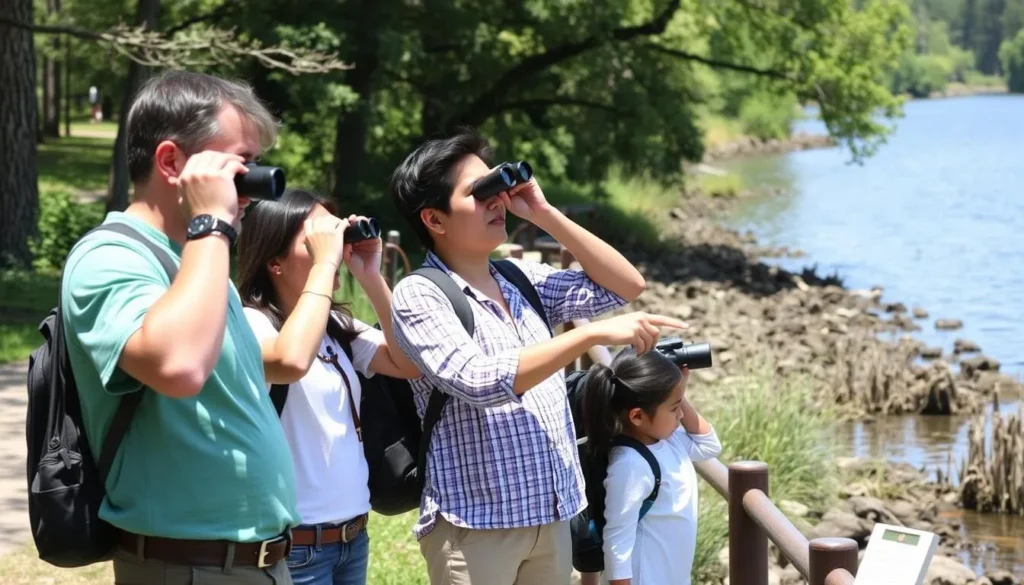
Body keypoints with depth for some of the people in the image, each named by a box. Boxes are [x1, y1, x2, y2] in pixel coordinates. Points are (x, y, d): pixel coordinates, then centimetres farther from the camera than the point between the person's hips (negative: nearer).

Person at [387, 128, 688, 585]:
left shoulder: (523, 280, 10)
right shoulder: (420, 295, -10)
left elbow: (626, 286, 10)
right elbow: (481, 382, -24)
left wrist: (545, 214, 2)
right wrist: (593, 334, -29)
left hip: (551, 516, 6)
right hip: (475, 524, -6)